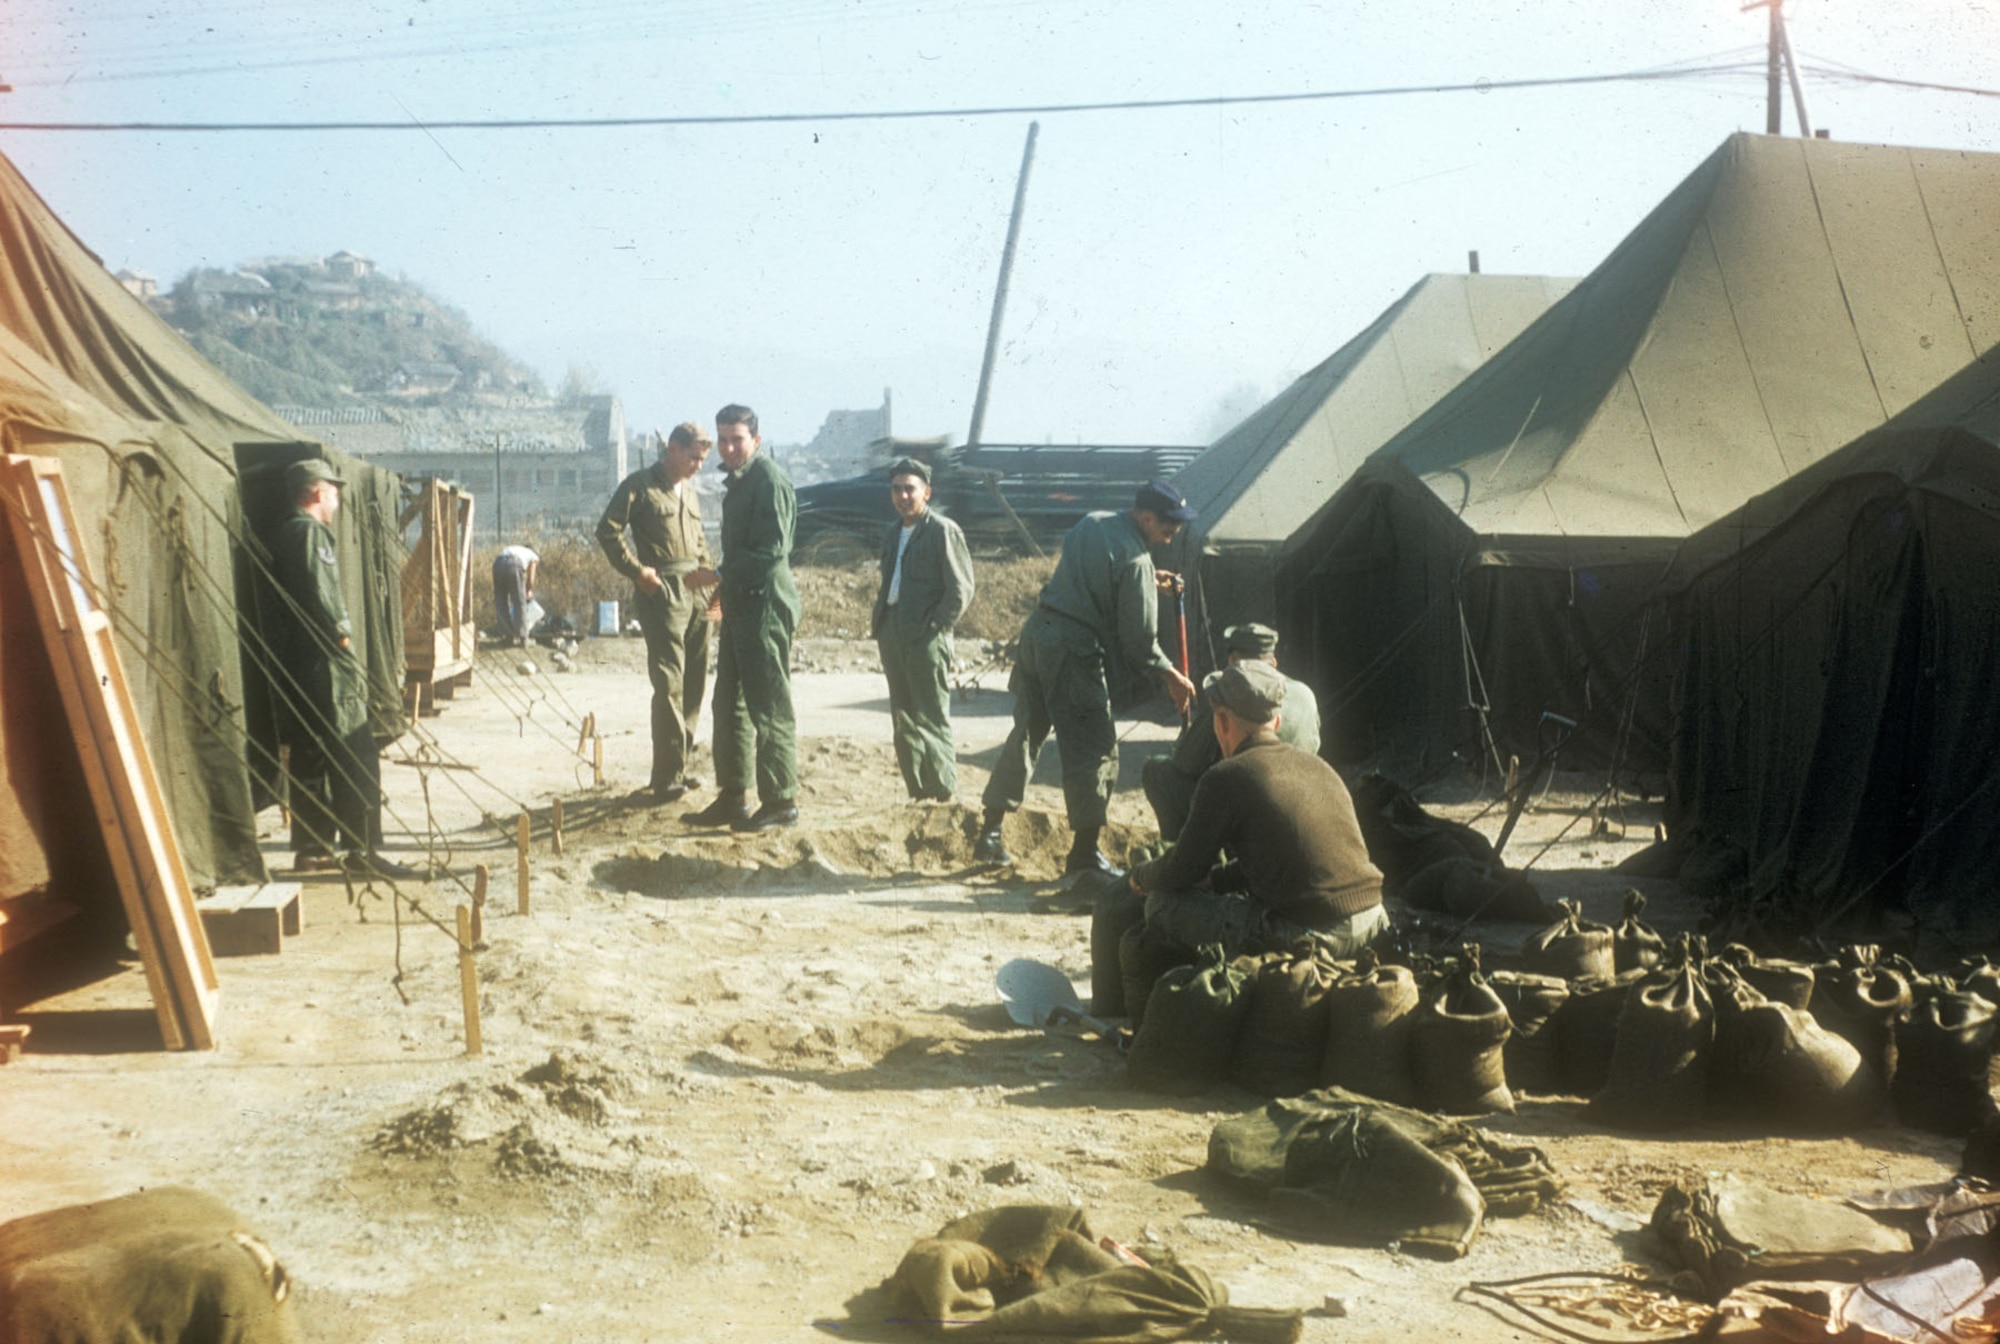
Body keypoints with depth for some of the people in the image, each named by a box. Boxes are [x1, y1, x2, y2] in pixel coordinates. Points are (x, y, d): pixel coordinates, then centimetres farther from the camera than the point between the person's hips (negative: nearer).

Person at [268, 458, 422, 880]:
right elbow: (320, 596, -21)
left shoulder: (285, 533, 19)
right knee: (356, 759, -7)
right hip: (324, 663, -10)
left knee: (309, 759, 13)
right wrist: (343, 636, -9)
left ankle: (311, 848, 16)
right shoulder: (311, 533, -12)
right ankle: (362, 850, -7)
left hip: (296, 663, 10)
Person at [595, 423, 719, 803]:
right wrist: (637, 571, -13)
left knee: (694, 684, 9)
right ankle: (666, 778, -7)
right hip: (660, 591, -8)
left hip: (694, 593, 8)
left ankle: (678, 768, 19)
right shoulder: (640, 486, -4)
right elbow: (608, 530, -8)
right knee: (669, 685, -10)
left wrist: (706, 569, 11)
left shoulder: (689, 491, 19)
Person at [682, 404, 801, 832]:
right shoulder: (739, 481, 17)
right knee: (730, 704, 12)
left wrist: (720, 575, -17)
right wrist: (726, 587, 17)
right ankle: (733, 797, 19)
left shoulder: (769, 479, -12)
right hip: (741, 604, 10)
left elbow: (772, 548, -20)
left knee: (769, 707, -5)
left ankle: (781, 801, 1)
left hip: (765, 604, -10)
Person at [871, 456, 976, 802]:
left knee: (932, 720, -4)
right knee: (903, 721, 10)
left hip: (926, 637, -8)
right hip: (893, 636, 8)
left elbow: (961, 590, -11)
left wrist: (935, 627, -14)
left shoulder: (944, 531, -8)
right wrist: (878, 622, 9)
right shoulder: (893, 533, 16)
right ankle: (917, 792, 17)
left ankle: (944, 795, 2)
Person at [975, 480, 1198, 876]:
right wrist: (1171, 676, 2)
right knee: (1095, 750, 1)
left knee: (1025, 734, 16)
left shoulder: (1091, 524, 10)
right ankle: (1084, 851, 3)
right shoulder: (1135, 560, -14)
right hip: (1075, 652, -8)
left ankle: (990, 833, 19)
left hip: (1037, 633, 8)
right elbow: (1139, 639, -11)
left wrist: (1148, 583, 24)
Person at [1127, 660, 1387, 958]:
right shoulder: (1317, 766, 15)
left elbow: (1182, 873, 1)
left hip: (1306, 938, -8)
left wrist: (1141, 877, 22)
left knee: (1163, 903, 5)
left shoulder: (1225, 778, -7)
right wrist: (1213, 880, 31)